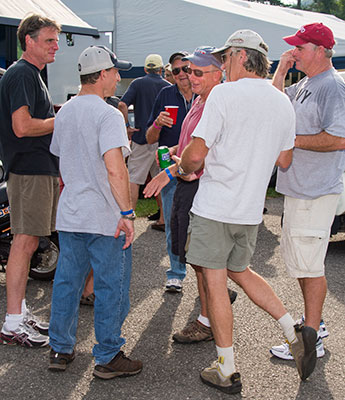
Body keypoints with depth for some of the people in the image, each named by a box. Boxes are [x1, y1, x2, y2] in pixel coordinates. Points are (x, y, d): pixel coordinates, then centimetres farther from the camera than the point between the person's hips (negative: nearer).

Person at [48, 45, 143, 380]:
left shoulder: (64, 112, 10)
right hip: (105, 217, -7)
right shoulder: (108, 115, -15)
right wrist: (127, 213, -20)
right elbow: (114, 168, -24)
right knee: (110, 286, 4)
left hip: (69, 214, 7)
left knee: (66, 281, 15)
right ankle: (108, 358, 13)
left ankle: (60, 350, 25)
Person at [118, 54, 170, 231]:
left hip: (142, 138, -3)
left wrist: (127, 127, -4)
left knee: (133, 179, 1)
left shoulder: (138, 83, 0)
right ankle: (163, 219, 14)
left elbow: (122, 105, -13)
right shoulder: (168, 86, 7)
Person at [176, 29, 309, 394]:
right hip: (252, 209, 7)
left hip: (215, 207, -6)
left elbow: (195, 155, -17)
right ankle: (295, 332, 16)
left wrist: (184, 168, 5)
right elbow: (284, 161, 15)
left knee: (215, 283, 3)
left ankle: (227, 371, 11)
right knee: (240, 272, 24)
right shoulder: (283, 103, 7)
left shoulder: (224, 94, -13)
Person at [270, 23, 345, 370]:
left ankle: (311, 341, 5)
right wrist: (281, 70, 11)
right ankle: (314, 322, 33)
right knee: (295, 257, 19)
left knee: (308, 264, -5)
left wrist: (293, 140, -17)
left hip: (317, 192, -10)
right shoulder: (303, 86, 14)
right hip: (298, 187, 11)